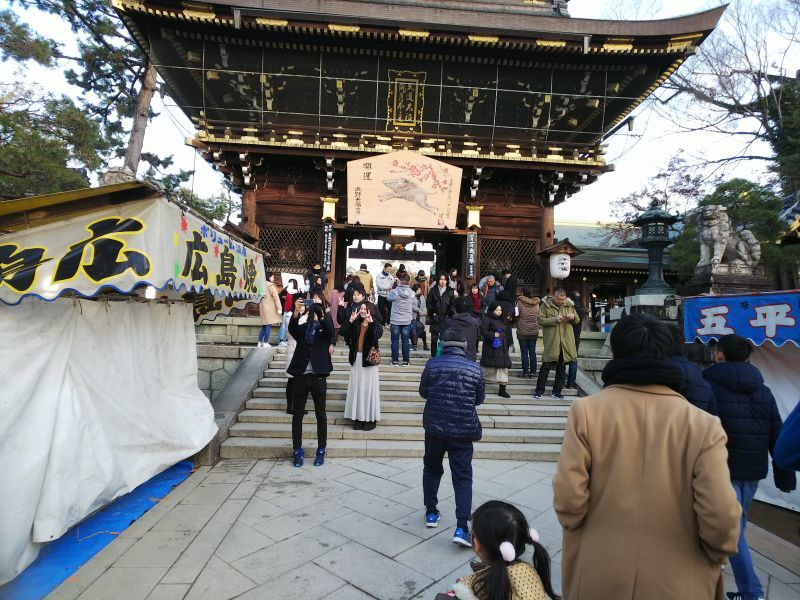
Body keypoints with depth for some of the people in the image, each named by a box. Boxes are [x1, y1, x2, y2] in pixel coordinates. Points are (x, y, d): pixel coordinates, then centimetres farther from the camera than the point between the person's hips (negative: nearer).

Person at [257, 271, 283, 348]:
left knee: (264, 325, 11)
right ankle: (266, 343, -7)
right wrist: (279, 308, -17)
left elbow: (260, 297, 17)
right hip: (270, 307, -8)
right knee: (268, 325, -6)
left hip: (263, 307, 8)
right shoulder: (271, 286, -9)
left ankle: (260, 342, 10)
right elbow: (276, 297, -15)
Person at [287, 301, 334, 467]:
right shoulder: (302, 329, 8)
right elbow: (291, 329, -14)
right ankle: (297, 450, 18)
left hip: (318, 377, -1)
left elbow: (330, 330, -18)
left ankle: (321, 450, 18)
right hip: (300, 376, 1)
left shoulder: (324, 330, 6)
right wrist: (296, 312, -30)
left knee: (320, 414, 6)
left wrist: (321, 314, -31)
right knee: (297, 414, 6)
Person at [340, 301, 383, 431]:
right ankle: (358, 417, 17)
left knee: (369, 388, 1)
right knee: (357, 388, 8)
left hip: (369, 359, -4)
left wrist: (371, 322, -33)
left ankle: (370, 419, 10)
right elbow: (344, 333, -6)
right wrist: (350, 320, -13)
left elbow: (378, 334, -26)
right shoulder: (356, 324, 7)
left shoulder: (376, 324, -5)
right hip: (357, 358, 4)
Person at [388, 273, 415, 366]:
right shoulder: (411, 293, -7)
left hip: (395, 320, -2)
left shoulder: (394, 292, -15)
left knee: (395, 340, 7)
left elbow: (388, 298, 5)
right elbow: (413, 304, 6)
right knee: (405, 340, 9)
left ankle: (395, 360, 11)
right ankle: (406, 360, 12)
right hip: (407, 320, 2)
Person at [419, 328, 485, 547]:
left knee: (432, 469, 21)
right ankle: (462, 527, -2)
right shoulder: (474, 368, -4)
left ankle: (431, 512, 31)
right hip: (463, 430, -1)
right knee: (462, 477, 5)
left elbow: (423, 392, 6)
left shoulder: (433, 364, -5)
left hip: (435, 427, 1)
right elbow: (479, 399, 7)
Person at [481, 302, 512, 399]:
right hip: (491, 348, -7)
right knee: (488, 368, 0)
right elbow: (483, 331, -15)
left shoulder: (502, 320, 17)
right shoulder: (487, 319, -6)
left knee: (503, 366, 0)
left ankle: (502, 390, 5)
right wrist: (493, 335, -25)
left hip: (501, 348, 7)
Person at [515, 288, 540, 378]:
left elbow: (517, 315, -6)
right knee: (532, 352, 11)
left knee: (524, 353, 3)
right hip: (534, 332, 4)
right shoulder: (536, 303, 3)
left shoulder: (520, 302, -10)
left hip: (522, 332, -4)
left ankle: (525, 371, 5)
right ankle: (532, 371, 13)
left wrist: (518, 328, 8)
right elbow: (538, 317, 10)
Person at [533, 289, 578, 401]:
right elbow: (541, 320, -7)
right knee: (546, 365, -4)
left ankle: (557, 391, 20)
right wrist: (554, 319, -17)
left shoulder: (569, 305, 11)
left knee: (561, 367, 9)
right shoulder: (545, 305, 0)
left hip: (566, 341, 4)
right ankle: (539, 390, 5)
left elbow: (577, 320, 18)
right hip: (551, 341, -4)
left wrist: (573, 317, -5)